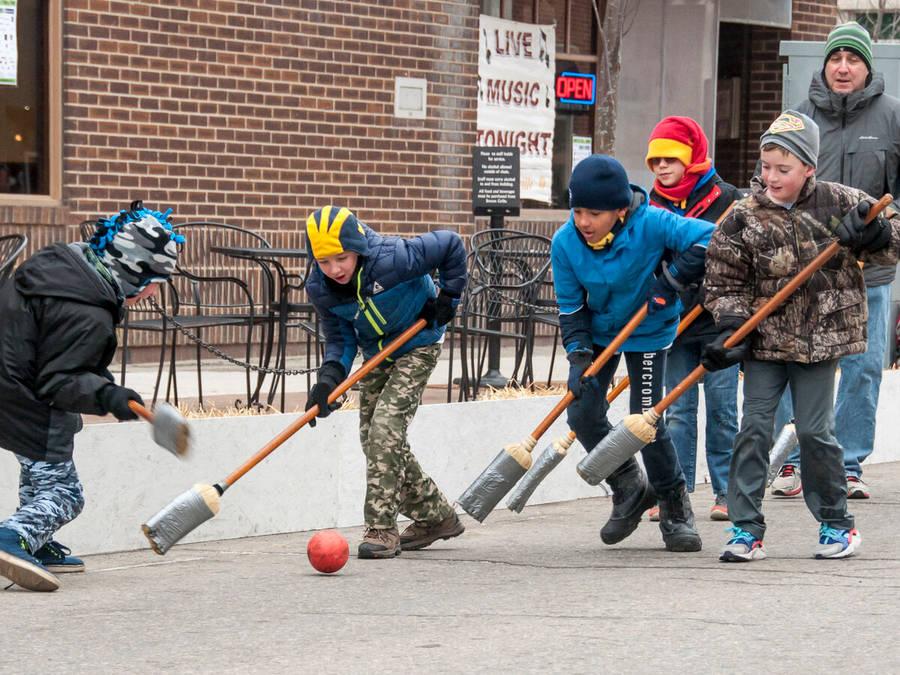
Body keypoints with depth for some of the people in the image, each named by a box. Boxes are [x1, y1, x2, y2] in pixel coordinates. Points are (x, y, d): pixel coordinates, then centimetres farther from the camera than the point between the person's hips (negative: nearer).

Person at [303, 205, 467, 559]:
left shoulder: (391, 259, -33)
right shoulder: (320, 288, -16)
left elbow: (451, 245, -22)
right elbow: (340, 337, -8)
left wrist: (448, 297, -16)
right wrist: (329, 377, -26)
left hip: (417, 347, -7)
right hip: (376, 354, 7)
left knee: (385, 428, -21)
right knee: (373, 438, 9)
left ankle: (382, 530, -18)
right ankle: (436, 516, 26)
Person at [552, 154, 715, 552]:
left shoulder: (650, 225, -29)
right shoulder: (565, 242, -17)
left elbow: (707, 238, -32)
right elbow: (571, 306, -8)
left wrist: (671, 281, -33)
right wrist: (579, 355, -19)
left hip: (648, 332, -4)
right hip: (597, 332, 4)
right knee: (582, 414, -7)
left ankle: (676, 509, 11)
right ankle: (629, 489, 17)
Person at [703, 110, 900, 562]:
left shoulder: (838, 203, -3)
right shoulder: (744, 219, -5)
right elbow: (725, 283, 0)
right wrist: (732, 328, -15)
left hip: (820, 339, 0)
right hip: (764, 341, 1)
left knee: (814, 430, -1)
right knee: (754, 428, -4)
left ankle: (837, 524, 17)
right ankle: (746, 530, 2)